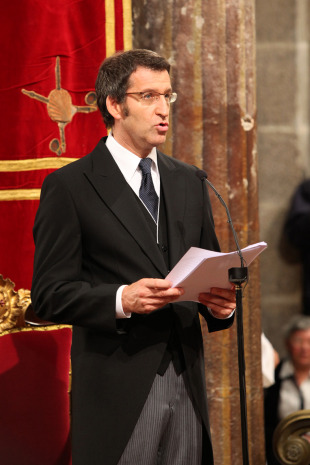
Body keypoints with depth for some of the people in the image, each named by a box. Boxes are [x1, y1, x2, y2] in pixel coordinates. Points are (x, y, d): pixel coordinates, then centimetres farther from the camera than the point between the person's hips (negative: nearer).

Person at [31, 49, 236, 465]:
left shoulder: (189, 182, 15)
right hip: (118, 389, -5)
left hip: (186, 383, 5)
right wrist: (121, 300, -23)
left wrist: (222, 302, -3)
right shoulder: (69, 187, -3)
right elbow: (50, 294, -8)